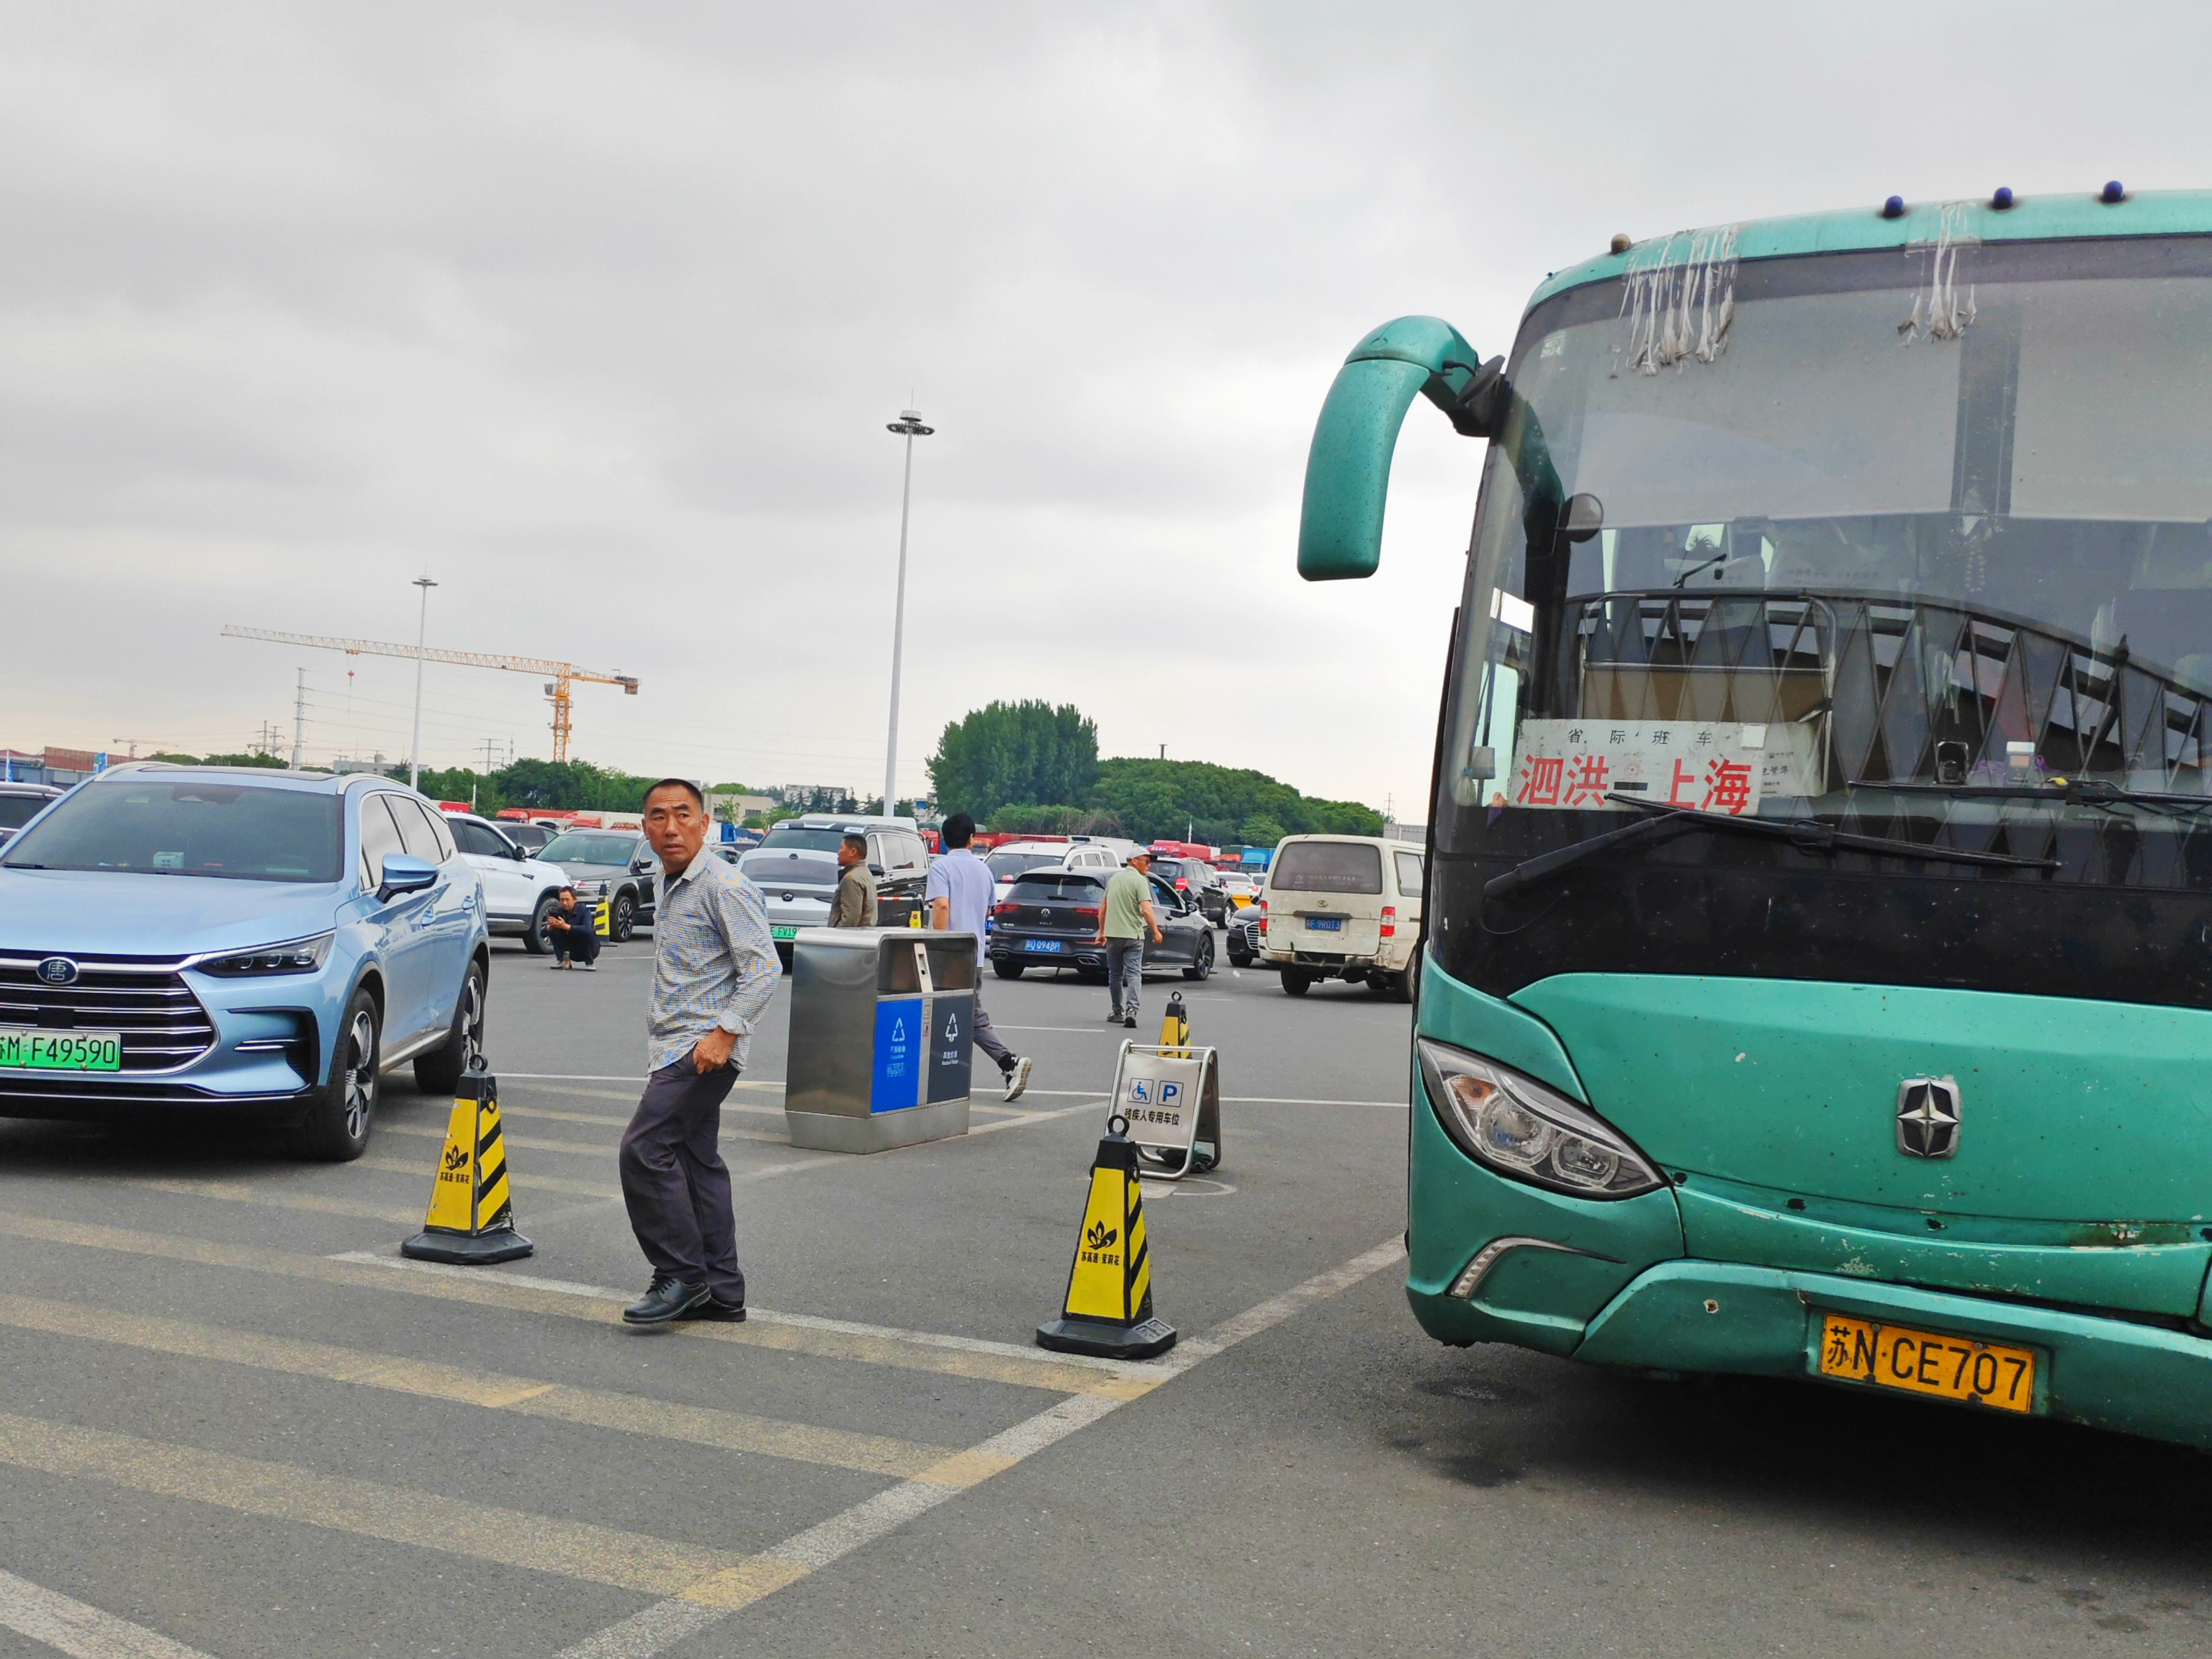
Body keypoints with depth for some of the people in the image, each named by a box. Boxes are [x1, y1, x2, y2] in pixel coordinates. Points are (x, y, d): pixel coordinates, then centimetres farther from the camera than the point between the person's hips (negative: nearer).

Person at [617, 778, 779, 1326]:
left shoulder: (723, 886, -14)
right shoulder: (670, 885, 16)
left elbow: (764, 968, -19)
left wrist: (725, 1033, -25)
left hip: (706, 1047, -10)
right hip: (676, 1047, 10)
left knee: (644, 1149, -16)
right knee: (696, 1161, 10)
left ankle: (682, 1276, -7)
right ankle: (721, 1293, 14)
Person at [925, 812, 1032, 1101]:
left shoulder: (941, 867, -7)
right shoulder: (983, 870, 12)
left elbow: (942, 905, -21)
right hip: (974, 956, 6)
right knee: (976, 1019, 9)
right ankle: (1010, 1062, -10)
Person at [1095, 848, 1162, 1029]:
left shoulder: (1114, 878, 13)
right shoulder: (1139, 880, -8)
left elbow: (1103, 908, 18)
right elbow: (1146, 910, -18)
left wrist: (1102, 932, 26)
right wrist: (1156, 932, -12)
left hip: (1112, 934, 5)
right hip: (1133, 934, -5)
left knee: (1115, 975, 13)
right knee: (1134, 974, -6)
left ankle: (1118, 1013, 18)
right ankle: (1131, 1009, -21)